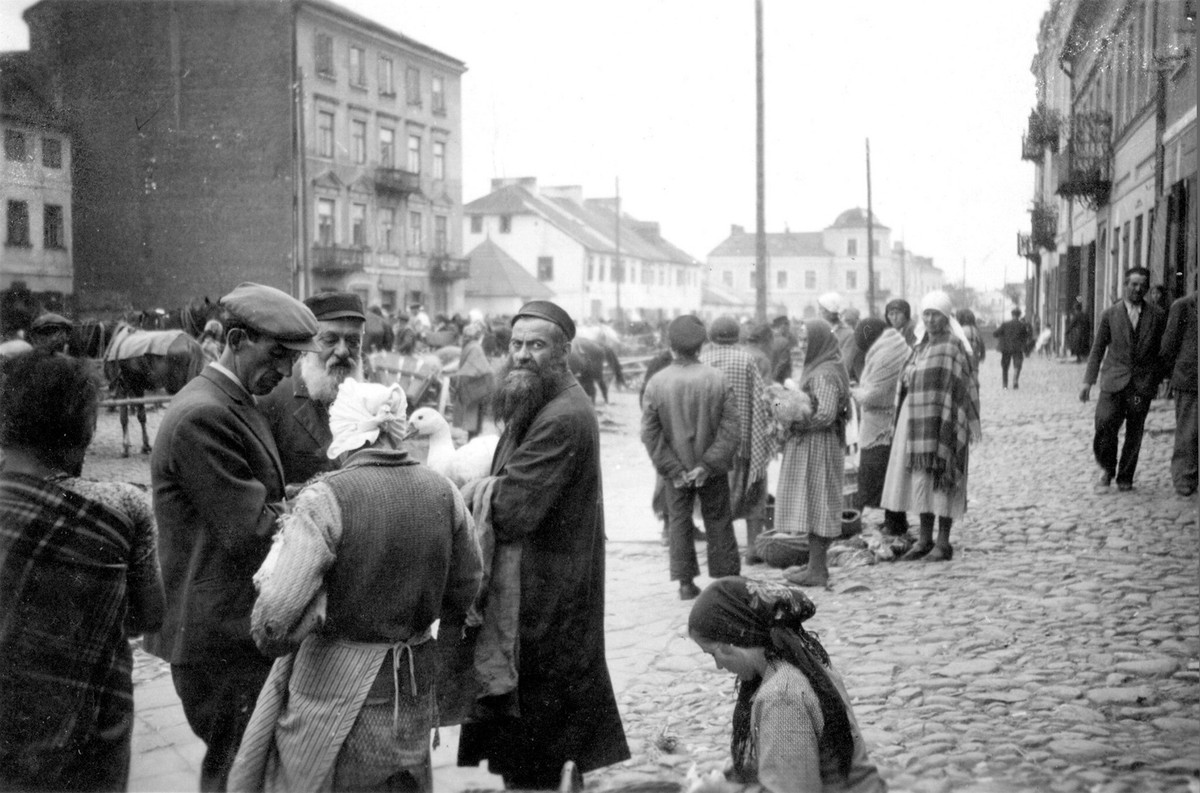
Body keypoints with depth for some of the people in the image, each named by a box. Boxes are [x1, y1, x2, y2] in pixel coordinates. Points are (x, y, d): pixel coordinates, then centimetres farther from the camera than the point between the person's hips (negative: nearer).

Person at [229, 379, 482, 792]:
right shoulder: (443, 492, -3)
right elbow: (464, 592, 8)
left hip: (337, 694, -5)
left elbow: (276, 619, -23)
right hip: (415, 692, 5)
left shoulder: (325, 498, -18)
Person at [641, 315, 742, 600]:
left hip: (675, 469, 0)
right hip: (712, 469, 0)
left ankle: (685, 582, 13)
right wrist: (708, 465, -12)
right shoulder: (718, 380, -11)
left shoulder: (656, 383, -10)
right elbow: (730, 430, -13)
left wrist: (673, 469, -8)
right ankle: (727, 579, 19)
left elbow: (649, 434, -10)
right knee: (718, 522, 13)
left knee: (679, 521, 13)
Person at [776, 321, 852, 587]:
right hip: (810, 447, 10)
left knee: (814, 504, -4)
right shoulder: (817, 369, 14)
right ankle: (816, 563, 22)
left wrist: (794, 424, -16)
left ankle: (817, 570, 1)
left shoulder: (824, 374, -18)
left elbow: (825, 414, -25)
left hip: (816, 446, -10)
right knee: (814, 506, 14)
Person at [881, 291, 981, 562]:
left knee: (940, 478, -3)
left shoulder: (953, 346, -9)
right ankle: (924, 540, 17)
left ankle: (943, 542, 4)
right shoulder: (922, 345, 14)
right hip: (916, 419, 7)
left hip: (942, 420, -7)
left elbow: (962, 387, -14)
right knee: (921, 479, 10)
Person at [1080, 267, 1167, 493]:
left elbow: (1163, 350, 10)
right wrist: (1088, 381, 3)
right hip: (1114, 380, -1)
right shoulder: (1110, 314, 5)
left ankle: (1125, 478, 18)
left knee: (1134, 434, 3)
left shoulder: (1157, 315, 5)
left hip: (1142, 382, 1)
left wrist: (1160, 379, 7)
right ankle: (1106, 468, 8)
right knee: (1105, 424, -15)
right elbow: (1097, 349, 8)